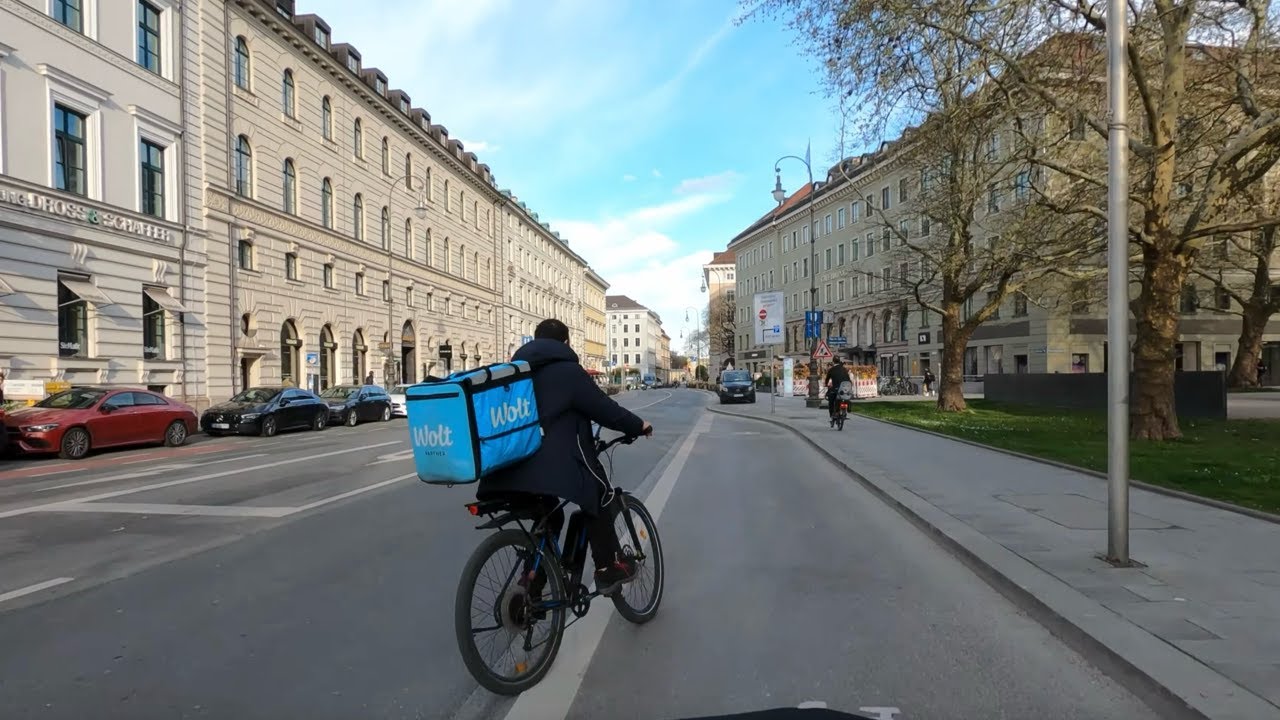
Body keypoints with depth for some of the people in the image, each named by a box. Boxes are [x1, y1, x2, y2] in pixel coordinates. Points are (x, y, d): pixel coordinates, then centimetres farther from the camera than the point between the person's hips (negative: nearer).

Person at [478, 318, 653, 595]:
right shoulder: (567, 371, -2)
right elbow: (604, 409, -2)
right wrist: (638, 426, 13)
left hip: (516, 463, 7)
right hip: (556, 462, -7)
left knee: (548, 518, 25)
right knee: (600, 499, 17)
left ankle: (529, 591, 23)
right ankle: (608, 568, 16)